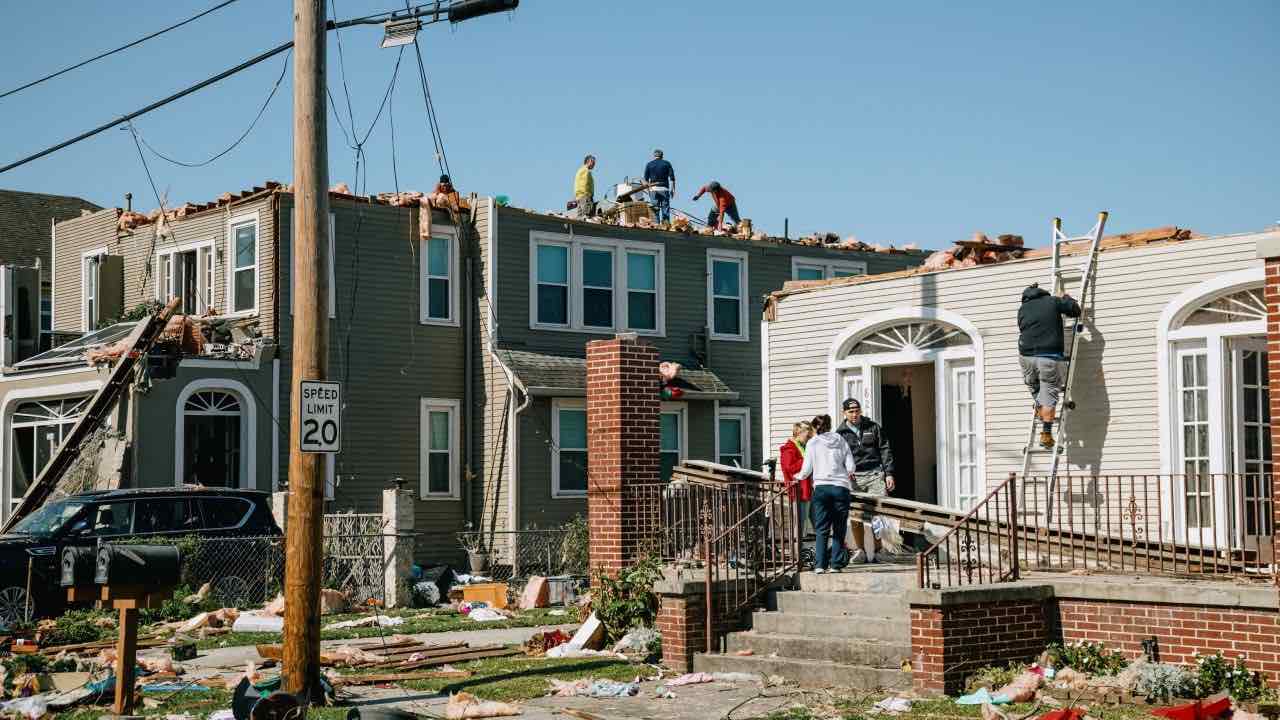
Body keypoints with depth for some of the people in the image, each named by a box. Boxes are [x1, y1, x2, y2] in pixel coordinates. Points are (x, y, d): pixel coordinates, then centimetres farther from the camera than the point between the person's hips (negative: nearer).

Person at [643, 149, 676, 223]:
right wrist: (672, 189, 3)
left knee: (655, 209, 2)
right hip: (664, 188, -1)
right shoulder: (667, 164, 5)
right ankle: (666, 223, -6)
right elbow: (672, 177, 0)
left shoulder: (649, 164, 7)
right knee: (665, 207, 1)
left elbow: (646, 179, 6)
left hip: (653, 189, 1)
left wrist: (648, 188, 13)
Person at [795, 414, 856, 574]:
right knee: (839, 529, 7)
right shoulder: (841, 441, 10)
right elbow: (851, 467, 5)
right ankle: (836, 565, 2)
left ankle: (820, 565, -8)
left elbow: (806, 470, 4)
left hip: (821, 487, -1)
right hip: (841, 488, 1)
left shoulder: (812, 443, 5)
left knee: (821, 529, 1)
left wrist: (798, 476, 24)